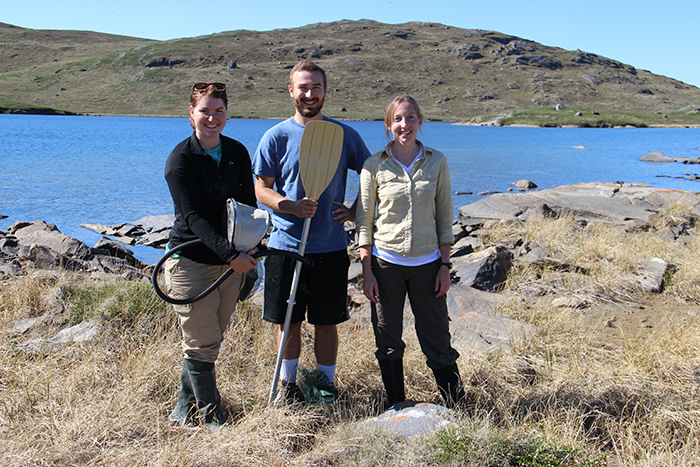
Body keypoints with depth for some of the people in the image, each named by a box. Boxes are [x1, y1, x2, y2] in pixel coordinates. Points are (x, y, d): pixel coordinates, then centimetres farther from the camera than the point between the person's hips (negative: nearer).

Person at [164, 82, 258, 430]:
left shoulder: (238, 153, 6)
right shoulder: (181, 159, -10)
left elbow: (248, 205, 11)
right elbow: (193, 217, -18)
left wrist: (249, 253, -2)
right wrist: (232, 255, -26)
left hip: (232, 261, 5)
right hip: (191, 260, -5)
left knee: (211, 339, 13)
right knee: (201, 344, 0)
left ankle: (184, 409, 32)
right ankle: (212, 417, 18)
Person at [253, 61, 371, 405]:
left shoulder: (344, 135, 4)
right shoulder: (277, 136, 1)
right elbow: (261, 188, 0)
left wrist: (355, 211, -2)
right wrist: (291, 206, -18)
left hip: (331, 247, 0)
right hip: (286, 244, 0)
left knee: (327, 322, 8)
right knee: (288, 321, 10)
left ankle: (325, 385, 25)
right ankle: (288, 384, 29)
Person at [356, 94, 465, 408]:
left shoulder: (437, 162, 2)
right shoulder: (374, 166, -2)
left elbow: (444, 217, 5)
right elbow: (364, 221, 0)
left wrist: (445, 265, 0)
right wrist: (367, 272, -4)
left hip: (427, 263, 0)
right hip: (386, 264, 0)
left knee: (436, 337, 5)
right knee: (388, 341, 9)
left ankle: (458, 404, 22)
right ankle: (396, 407, 26)